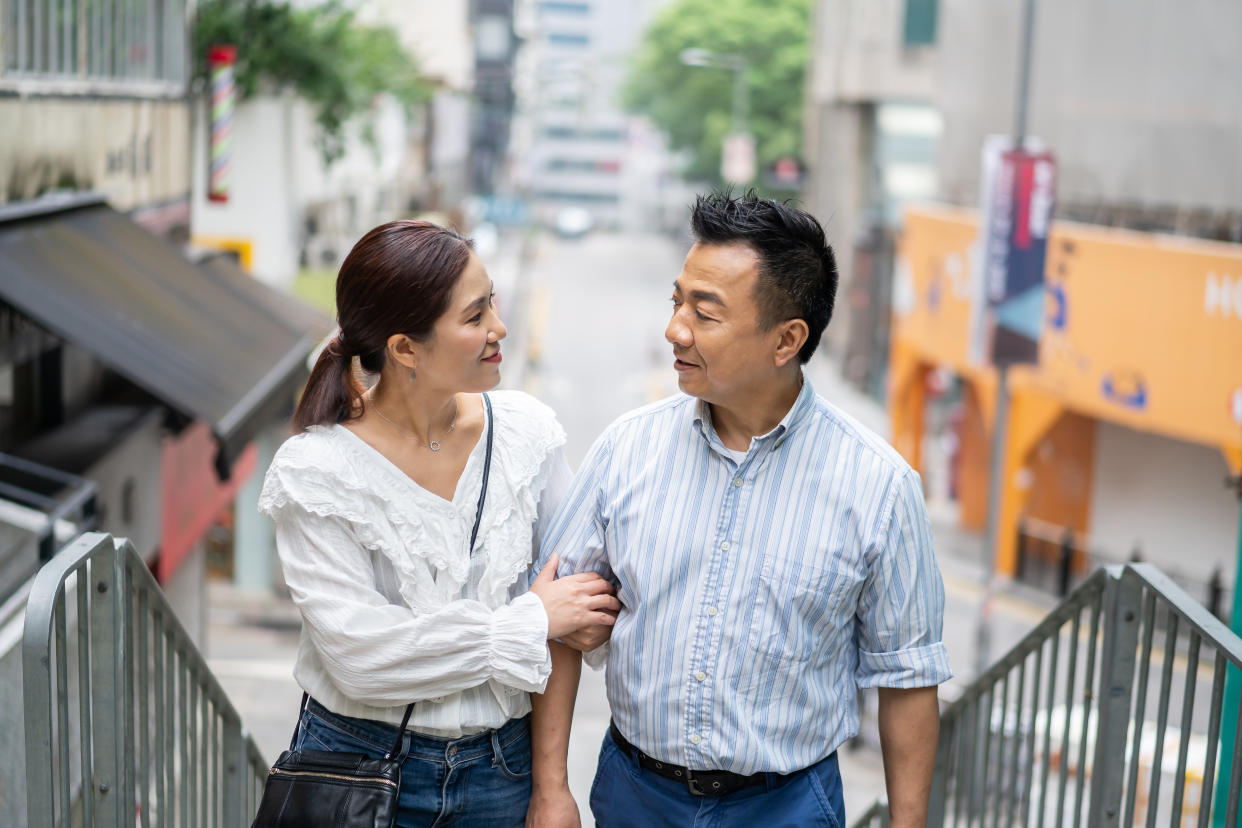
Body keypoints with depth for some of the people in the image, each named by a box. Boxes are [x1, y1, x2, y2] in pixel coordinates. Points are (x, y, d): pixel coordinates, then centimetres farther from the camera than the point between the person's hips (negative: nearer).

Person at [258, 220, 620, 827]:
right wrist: (528, 623, -18)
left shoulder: (525, 430, -4)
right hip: (362, 766, -3)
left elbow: (572, 573, 4)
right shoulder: (316, 473, -16)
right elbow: (360, 654, -21)